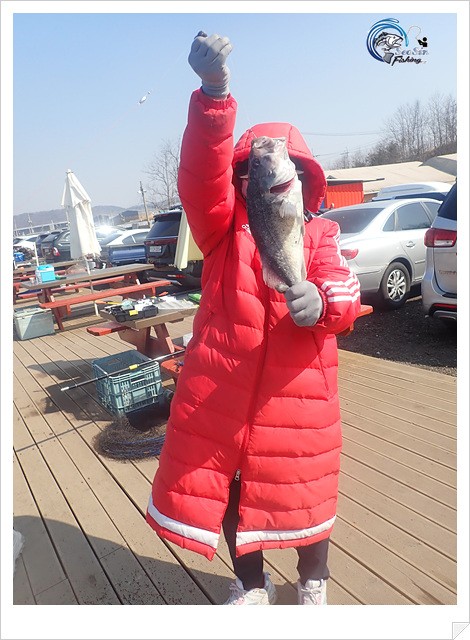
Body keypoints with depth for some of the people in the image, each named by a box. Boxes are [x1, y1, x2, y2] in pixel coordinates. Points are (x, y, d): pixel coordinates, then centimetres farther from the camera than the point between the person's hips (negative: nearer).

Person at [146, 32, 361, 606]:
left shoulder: (319, 236, 4)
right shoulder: (223, 230, 3)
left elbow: (344, 291, -12)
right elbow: (203, 174, -16)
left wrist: (321, 301, -36)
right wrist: (214, 93, -30)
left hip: (296, 396, 0)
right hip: (219, 391, 1)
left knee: (305, 493, 15)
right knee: (222, 490, 13)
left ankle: (313, 583, 49)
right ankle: (251, 585, 45)